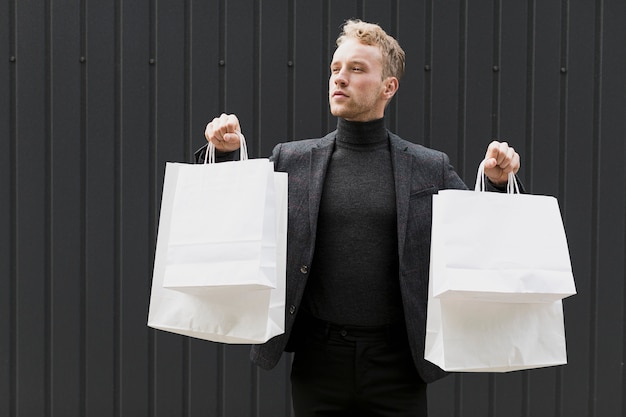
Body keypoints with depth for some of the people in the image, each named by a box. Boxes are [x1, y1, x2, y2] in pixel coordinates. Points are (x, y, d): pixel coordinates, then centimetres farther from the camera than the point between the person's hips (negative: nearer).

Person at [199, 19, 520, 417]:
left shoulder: (431, 168, 3)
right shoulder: (292, 160, 6)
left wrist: (497, 183, -12)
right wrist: (227, 154, -7)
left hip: (397, 363, -1)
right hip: (320, 359, 1)